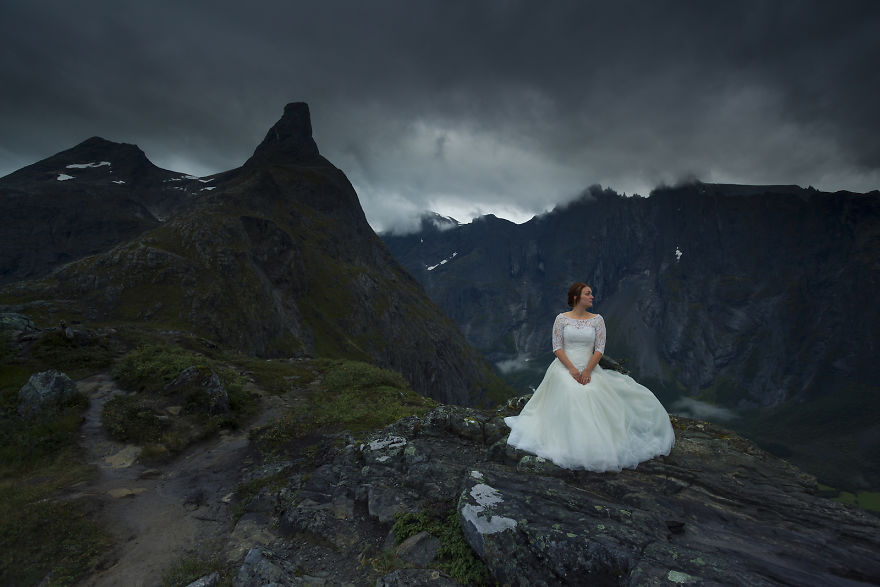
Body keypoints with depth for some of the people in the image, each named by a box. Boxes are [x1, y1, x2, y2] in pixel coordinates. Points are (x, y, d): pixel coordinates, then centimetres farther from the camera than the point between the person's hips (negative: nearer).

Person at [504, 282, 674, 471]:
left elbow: (599, 349, 1)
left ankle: (595, 446, -8)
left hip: (589, 368, 2)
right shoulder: (562, 318, 1)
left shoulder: (597, 319, 6)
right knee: (571, 396, -28)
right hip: (564, 367, -2)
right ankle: (573, 445, -14)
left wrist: (588, 371, -12)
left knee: (595, 395, -24)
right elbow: (557, 348, -2)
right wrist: (572, 369, -14)